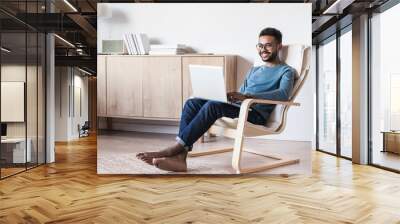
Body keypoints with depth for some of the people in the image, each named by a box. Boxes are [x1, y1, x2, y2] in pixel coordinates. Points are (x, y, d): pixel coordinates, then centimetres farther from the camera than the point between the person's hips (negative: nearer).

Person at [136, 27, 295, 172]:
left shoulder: (286, 71, 6)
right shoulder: (254, 70, 29)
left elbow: (284, 94, -16)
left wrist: (247, 96, -29)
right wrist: (228, 95, 0)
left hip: (258, 113, -7)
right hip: (240, 108, 7)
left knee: (213, 105, -32)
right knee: (192, 103, -15)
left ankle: (175, 148, -28)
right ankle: (180, 157, -28)